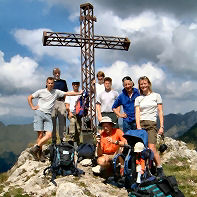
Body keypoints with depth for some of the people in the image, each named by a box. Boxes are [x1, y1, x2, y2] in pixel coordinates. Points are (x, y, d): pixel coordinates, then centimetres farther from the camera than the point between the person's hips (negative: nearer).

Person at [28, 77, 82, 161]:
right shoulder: (41, 92, 8)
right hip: (39, 113, -3)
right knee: (40, 134, -8)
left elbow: (68, 93, 17)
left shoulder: (56, 92, 13)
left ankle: (35, 148, -4)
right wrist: (32, 107, 7)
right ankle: (39, 153, 3)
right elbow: (29, 97, 16)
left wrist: (78, 93, 14)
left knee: (49, 135, -13)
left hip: (48, 115, 3)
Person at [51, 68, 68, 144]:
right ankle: (53, 139, 3)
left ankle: (62, 138, 0)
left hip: (61, 102, 1)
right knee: (52, 121, -2)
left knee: (62, 121, -4)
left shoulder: (63, 82, 17)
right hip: (52, 103, -1)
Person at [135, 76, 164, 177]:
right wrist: (138, 126, -9)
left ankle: (160, 169, -3)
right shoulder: (138, 98, 16)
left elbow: (160, 112, 10)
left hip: (151, 123, -2)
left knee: (151, 148, -15)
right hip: (140, 124, 2)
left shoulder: (156, 96, 12)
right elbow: (137, 113, 6)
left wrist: (161, 126, 1)